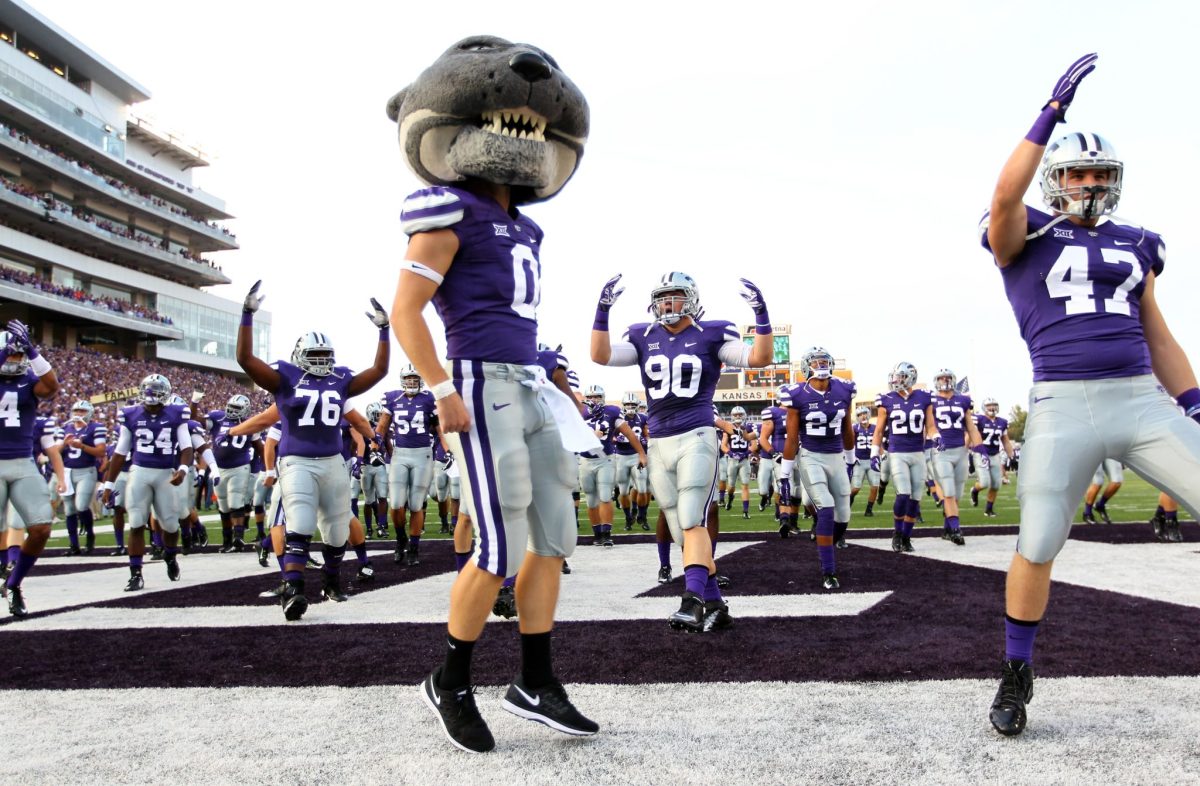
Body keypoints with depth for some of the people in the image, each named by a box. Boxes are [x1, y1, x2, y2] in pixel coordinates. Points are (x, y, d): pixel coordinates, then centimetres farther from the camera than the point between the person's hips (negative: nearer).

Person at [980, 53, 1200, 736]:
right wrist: (1055, 108, -16)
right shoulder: (1025, 236, 6)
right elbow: (1006, 196, -19)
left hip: (1144, 402, 4)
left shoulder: (1134, 246, 19)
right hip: (1064, 408, -4)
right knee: (1037, 550, -3)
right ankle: (1017, 675, 18)